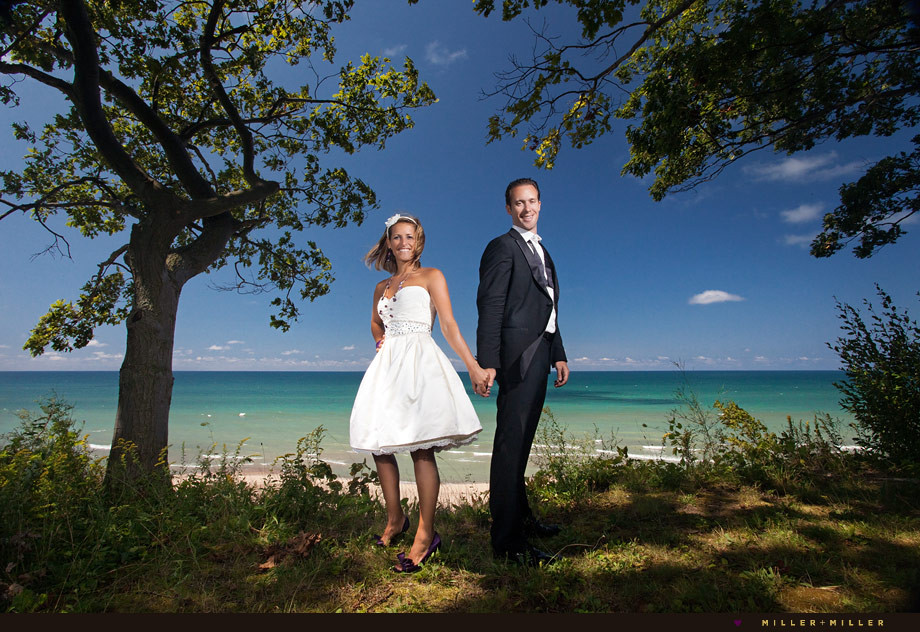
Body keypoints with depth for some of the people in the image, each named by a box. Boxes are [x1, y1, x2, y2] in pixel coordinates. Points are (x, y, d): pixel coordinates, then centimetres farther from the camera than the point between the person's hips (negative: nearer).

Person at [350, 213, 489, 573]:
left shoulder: (431, 276, 7)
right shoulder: (381, 287, 20)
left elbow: (449, 325, -1)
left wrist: (474, 367, -9)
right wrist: (381, 339, 16)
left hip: (420, 361, -5)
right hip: (387, 364, 6)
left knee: (421, 447, -9)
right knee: (379, 445, 5)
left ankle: (426, 534, 1)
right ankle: (395, 519, 24)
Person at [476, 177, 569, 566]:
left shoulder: (541, 250, 23)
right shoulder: (502, 247, -4)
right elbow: (490, 307, -14)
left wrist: (558, 354, 18)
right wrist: (487, 362, -21)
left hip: (539, 356, 9)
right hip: (518, 355, -9)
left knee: (521, 443, 17)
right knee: (510, 445, -6)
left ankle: (521, 517, 31)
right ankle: (508, 541, 3)